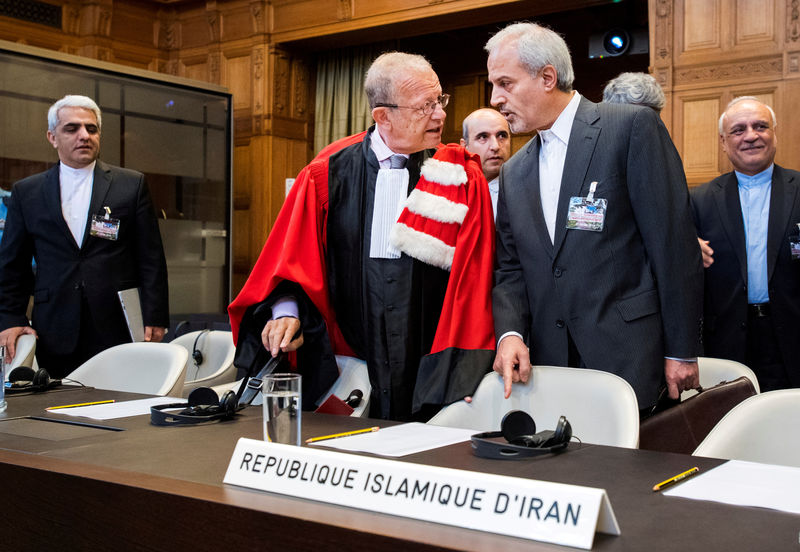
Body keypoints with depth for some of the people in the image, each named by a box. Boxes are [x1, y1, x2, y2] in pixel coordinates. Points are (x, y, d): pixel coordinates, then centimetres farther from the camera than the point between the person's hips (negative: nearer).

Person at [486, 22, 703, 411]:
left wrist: (681, 352, -10)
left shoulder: (633, 127, -4)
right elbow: (510, 269, 14)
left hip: (629, 361, -5)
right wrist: (510, 333, -7)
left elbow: (674, 243, -8)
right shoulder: (513, 173, 15)